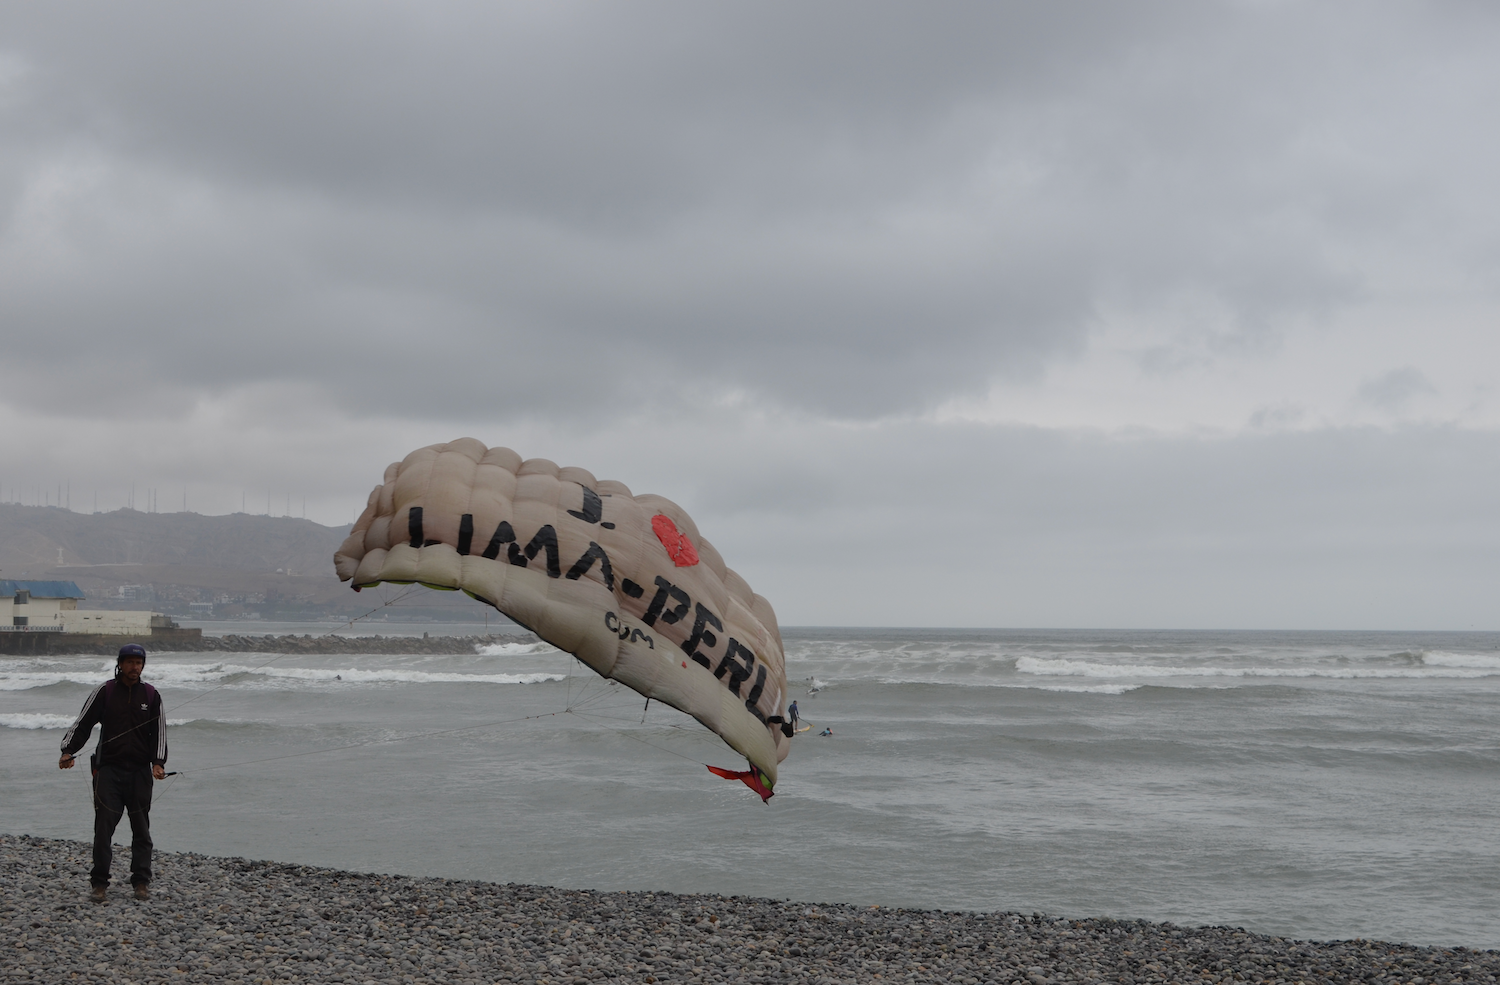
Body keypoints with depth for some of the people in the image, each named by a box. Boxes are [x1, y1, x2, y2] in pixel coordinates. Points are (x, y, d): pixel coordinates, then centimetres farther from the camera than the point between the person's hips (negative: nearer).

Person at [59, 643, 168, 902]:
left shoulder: (151, 695, 8)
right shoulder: (105, 692, 3)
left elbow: (159, 732, 7)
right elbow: (82, 724, 2)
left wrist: (158, 762, -6)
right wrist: (68, 751, -12)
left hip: (140, 771, 2)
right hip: (108, 768, -2)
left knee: (141, 828, 4)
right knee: (104, 825, -7)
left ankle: (141, 882, 10)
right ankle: (99, 882, 1)